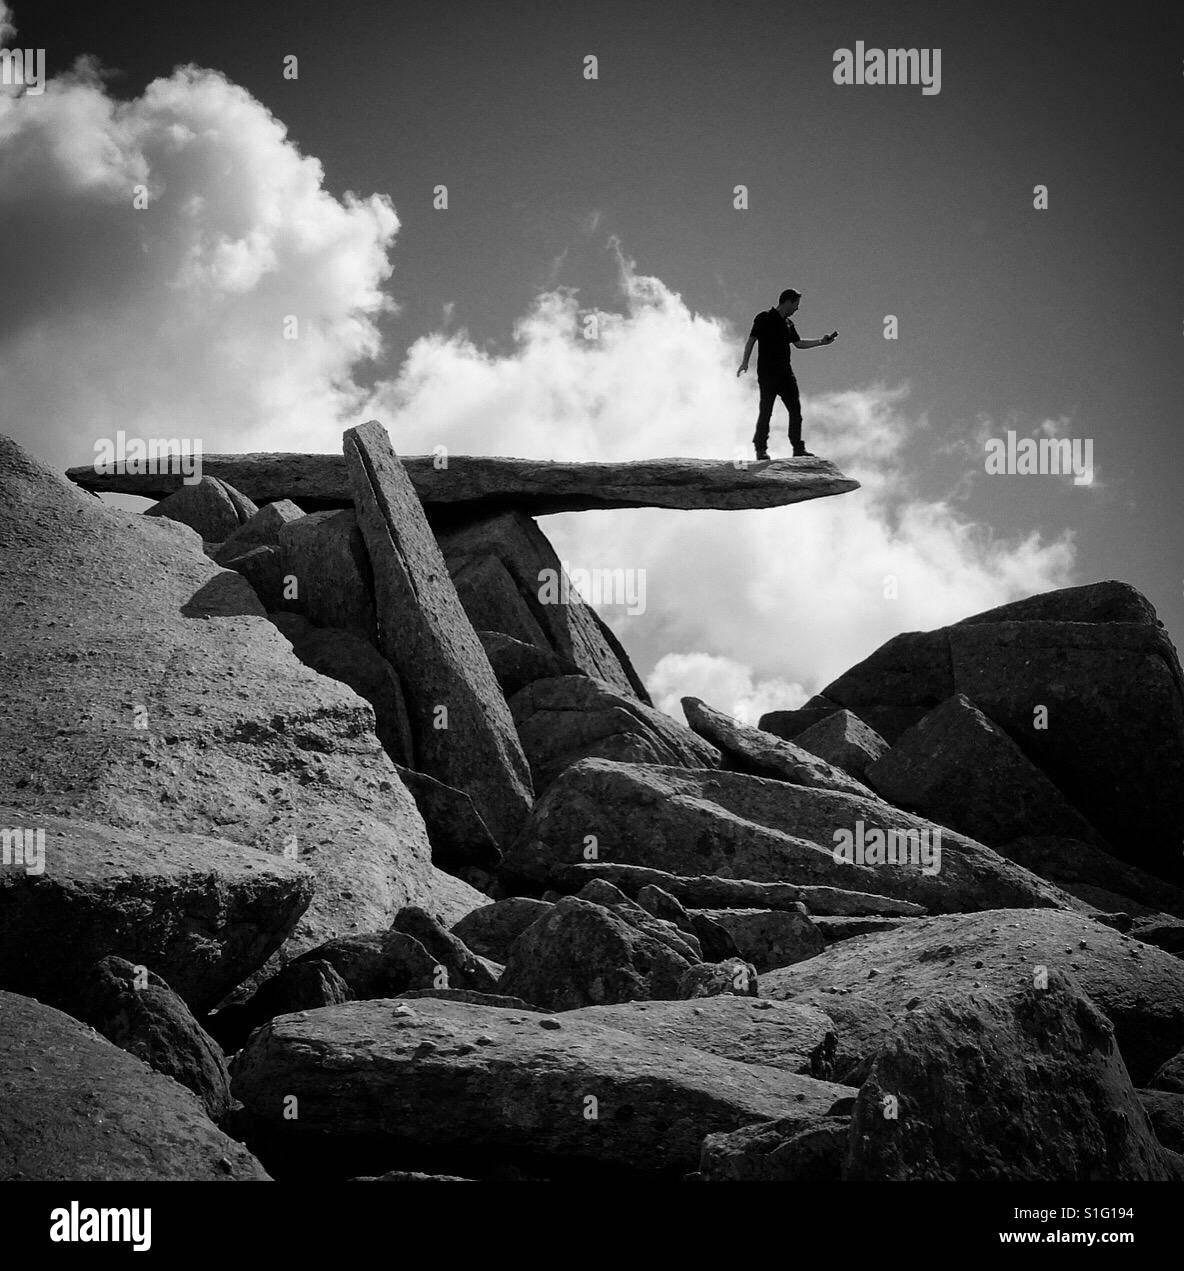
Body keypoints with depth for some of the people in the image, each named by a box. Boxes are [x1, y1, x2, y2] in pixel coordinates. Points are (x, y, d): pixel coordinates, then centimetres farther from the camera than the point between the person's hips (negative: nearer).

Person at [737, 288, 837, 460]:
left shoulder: (788, 324, 17)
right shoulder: (764, 319, -4)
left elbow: (799, 343, 28)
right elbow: (751, 340, -7)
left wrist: (821, 342, 24)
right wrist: (745, 362, -18)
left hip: (785, 373, 7)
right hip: (767, 373, -7)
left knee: (796, 409, 2)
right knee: (766, 411, -8)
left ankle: (798, 448, 6)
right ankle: (761, 448, 0)